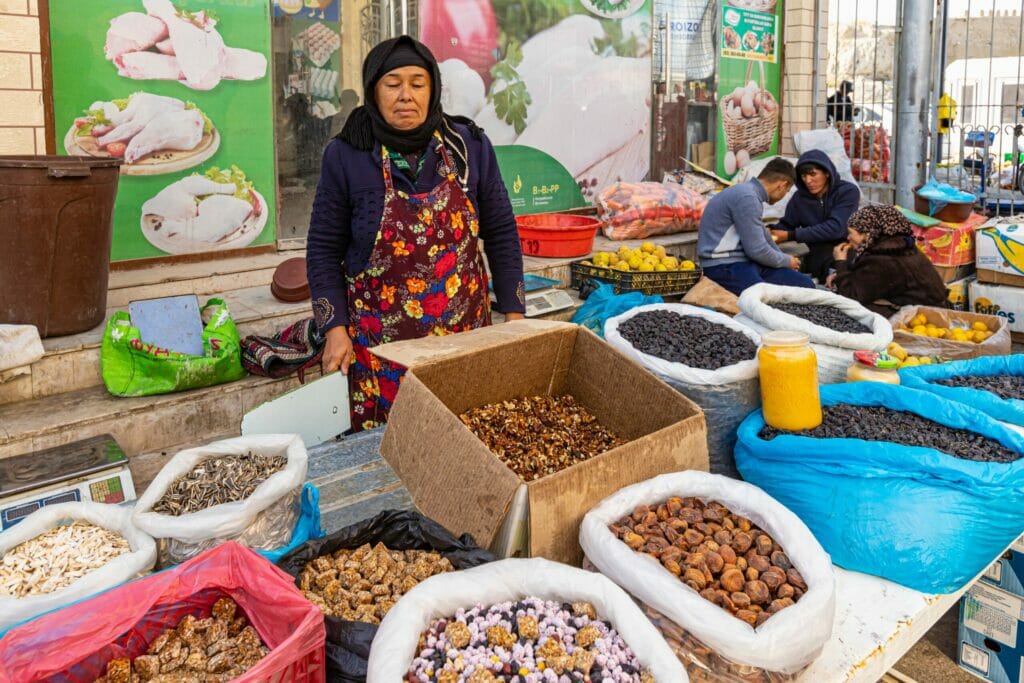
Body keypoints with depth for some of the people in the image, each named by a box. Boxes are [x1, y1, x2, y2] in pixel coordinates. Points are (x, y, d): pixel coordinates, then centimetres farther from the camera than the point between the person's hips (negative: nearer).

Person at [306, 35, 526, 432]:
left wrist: (514, 313, 4)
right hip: (381, 345, -1)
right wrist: (335, 328, -7)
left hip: (466, 331, 2)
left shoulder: (469, 145, -1)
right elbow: (324, 249, 0)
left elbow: (501, 232, 6)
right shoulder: (346, 155, -5)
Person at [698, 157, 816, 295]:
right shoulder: (746, 198, -16)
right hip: (724, 266, -10)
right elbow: (757, 250, -16)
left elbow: (763, 238, 32)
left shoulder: (749, 192, 17)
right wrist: (787, 261, 1)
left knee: (806, 285, -3)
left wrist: (786, 260, 36)